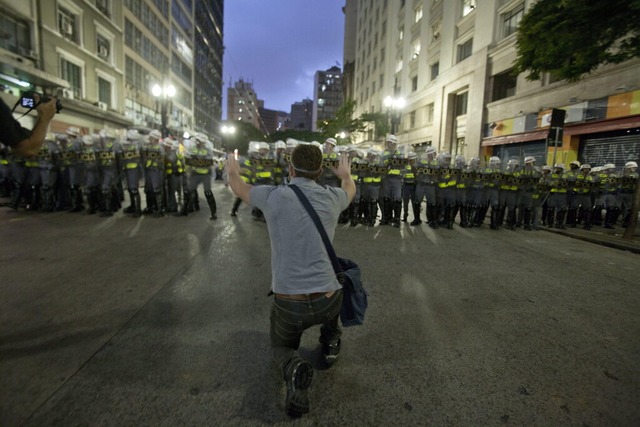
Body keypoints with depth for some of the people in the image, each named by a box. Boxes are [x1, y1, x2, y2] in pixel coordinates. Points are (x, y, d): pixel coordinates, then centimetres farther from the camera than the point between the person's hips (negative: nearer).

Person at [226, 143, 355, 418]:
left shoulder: (272, 196, -7)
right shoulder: (332, 197, -1)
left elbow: (239, 188, 16)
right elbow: (350, 188, 26)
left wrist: (232, 170, 40)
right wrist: (346, 174, 50)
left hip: (288, 303, -2)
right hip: (327, 301, 3)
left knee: (281, 347, 27)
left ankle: (294, 368, -7)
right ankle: (330, 341, 28)